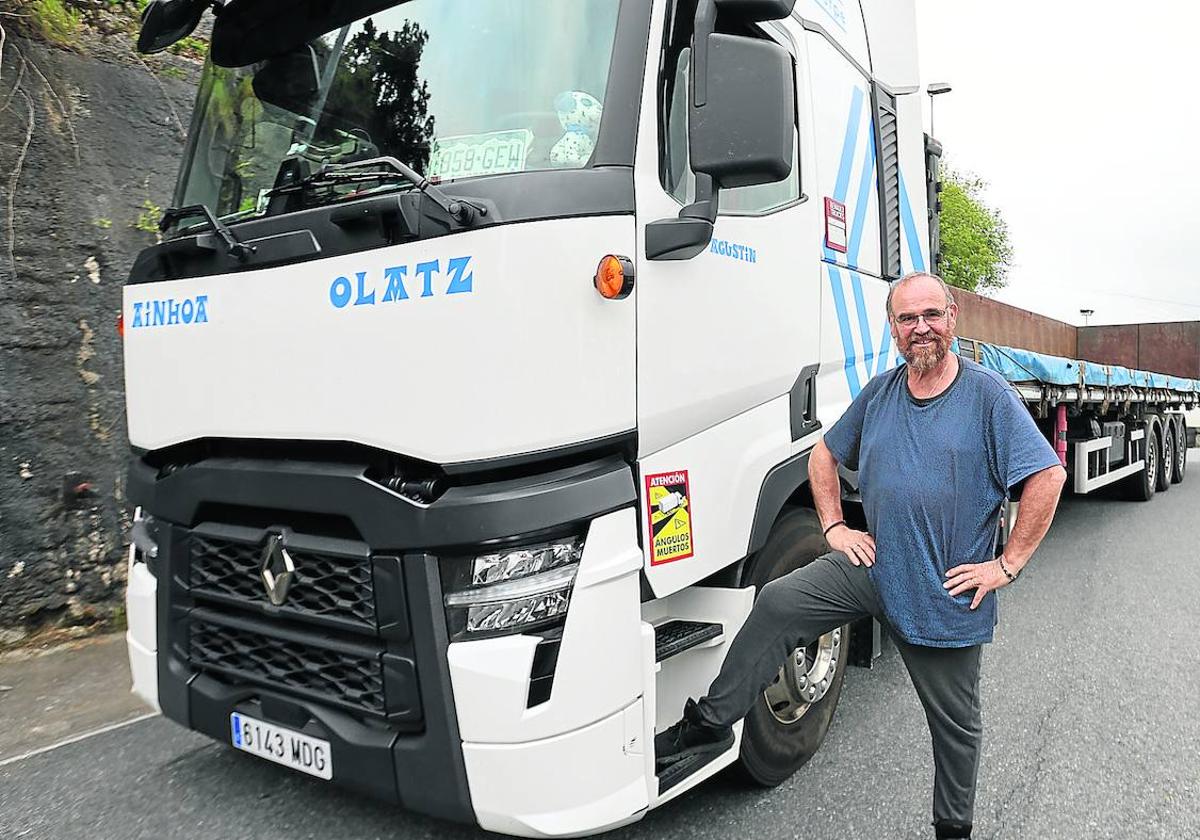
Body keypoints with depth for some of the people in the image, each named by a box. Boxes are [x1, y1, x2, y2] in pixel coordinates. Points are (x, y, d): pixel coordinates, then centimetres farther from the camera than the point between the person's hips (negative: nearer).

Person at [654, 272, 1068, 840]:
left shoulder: (988, 395, -8)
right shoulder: (880, 392, 5)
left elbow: (1049, 476, -13)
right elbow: (825, 455, 16)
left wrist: (1008, 565, -15)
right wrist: (834, 527, 4)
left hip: (947, 593, -2)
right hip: (873, 563, 3)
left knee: (955, 722, 13)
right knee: (778, 603, -19)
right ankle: (709, 725, -10)